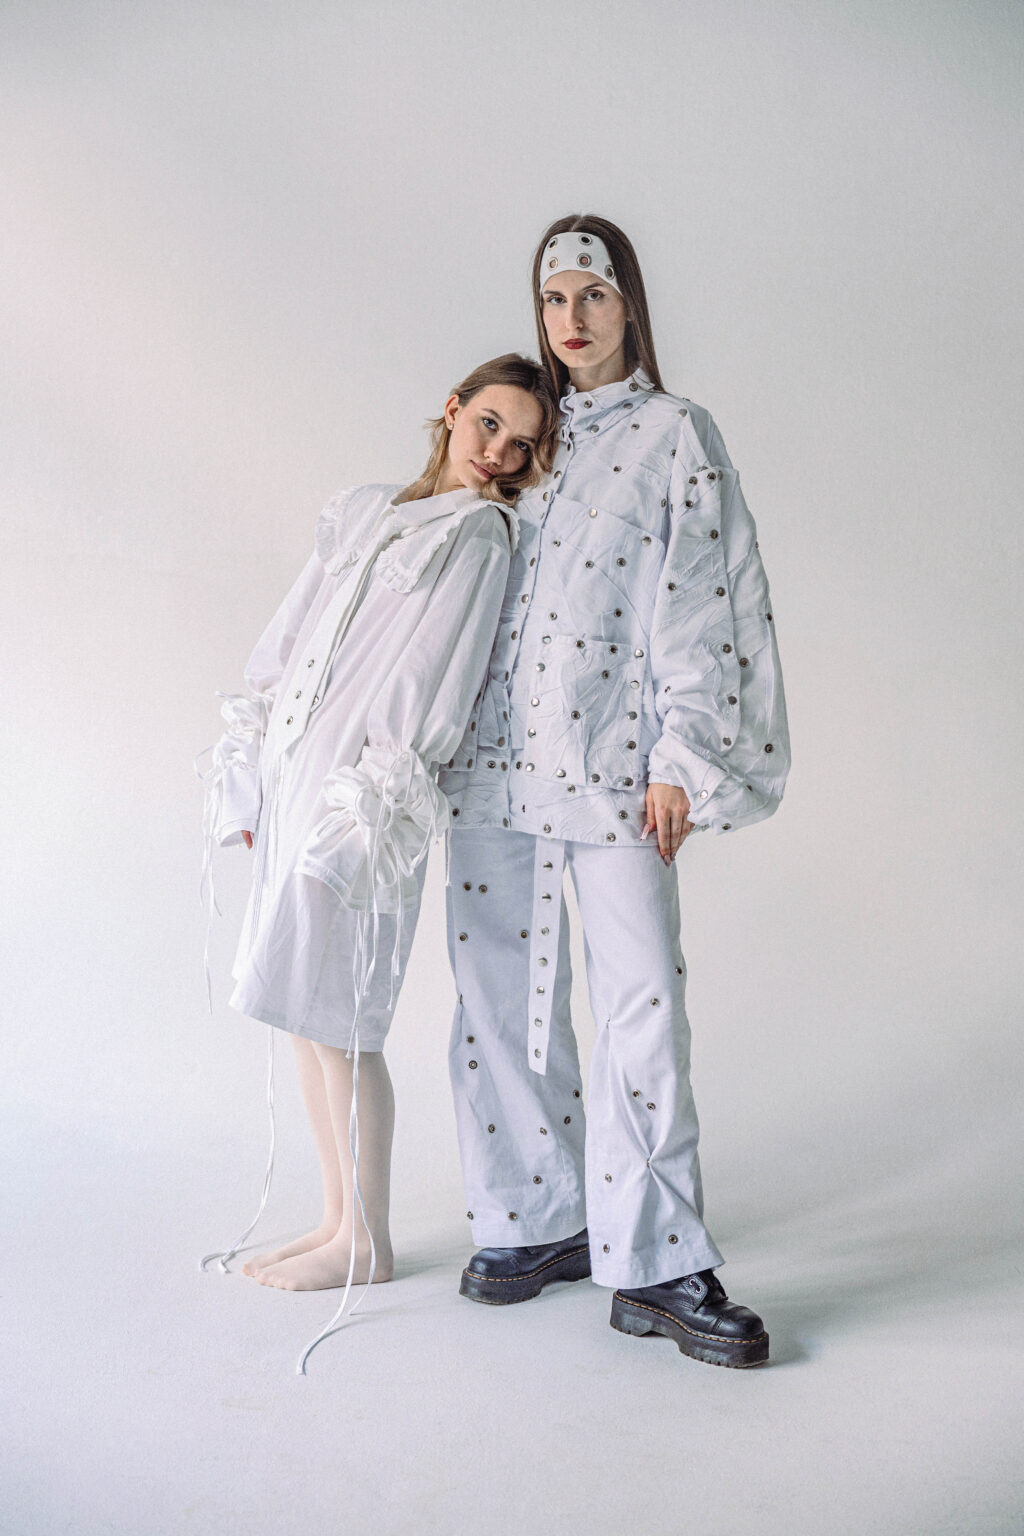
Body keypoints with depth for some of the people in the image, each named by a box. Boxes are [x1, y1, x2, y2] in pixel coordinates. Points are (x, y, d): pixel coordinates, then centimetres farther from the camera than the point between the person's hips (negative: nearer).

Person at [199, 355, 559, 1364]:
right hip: (293, 780, 7)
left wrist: (370, 807, -17)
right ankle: (339, 1220, 24)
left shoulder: (480, 531, -2)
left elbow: (432, 677, -11)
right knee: (303, 1009, 11)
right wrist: (245, 772, 13)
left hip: (365, 794, -7)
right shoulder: (361, 511, 18)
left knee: (333, 1015, -4)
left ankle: (365, 1242, 12)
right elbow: (289, 637, 17)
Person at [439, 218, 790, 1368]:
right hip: (493, 753, 5)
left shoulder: (676, 433, 5)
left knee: (642, 998, -8)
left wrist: (679, 760, -11)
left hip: (609, 756, -4)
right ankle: (538, 1223, 20)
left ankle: (654, 1265, 2)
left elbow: (698, 602, -4)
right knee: (500, 993, 6)